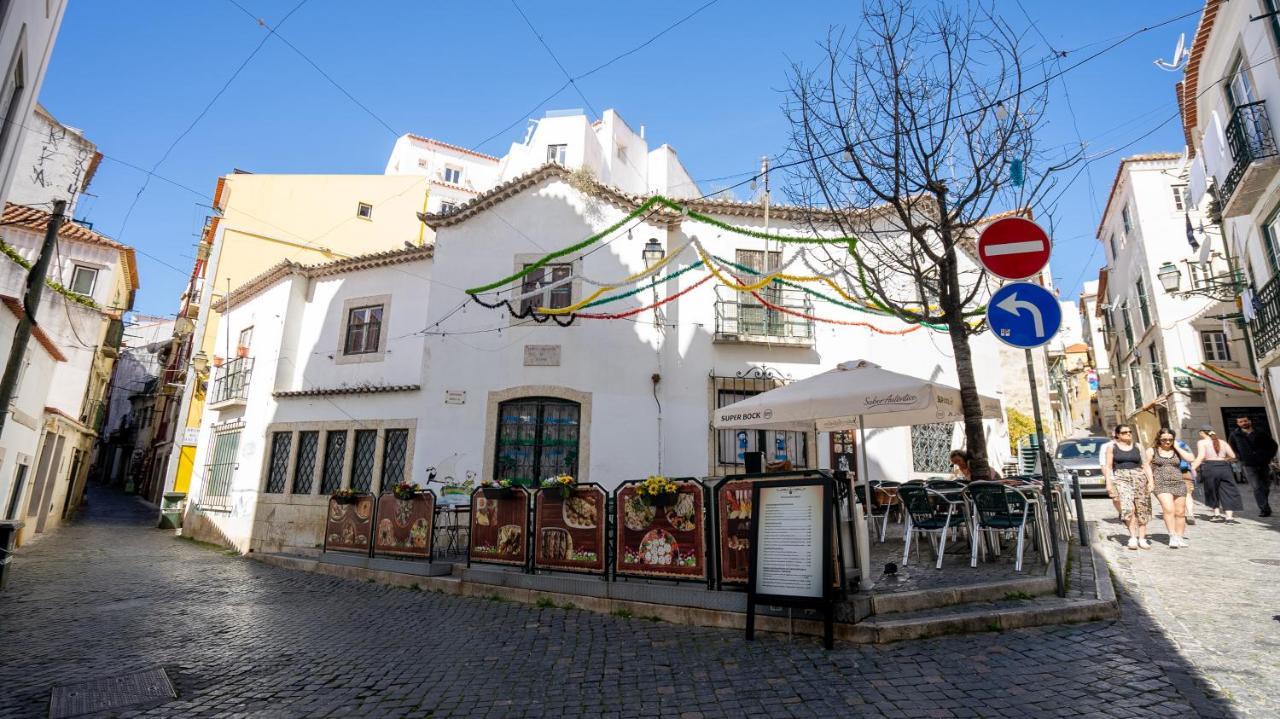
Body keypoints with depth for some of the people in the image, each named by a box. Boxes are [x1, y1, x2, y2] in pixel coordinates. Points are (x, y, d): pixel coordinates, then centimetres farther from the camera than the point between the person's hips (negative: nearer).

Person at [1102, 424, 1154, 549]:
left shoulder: (1137, 446, 12)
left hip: (1139, 477, 3)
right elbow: (1108, 466, 5)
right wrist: (1109, 483, -3)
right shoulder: (1111, 447, 6)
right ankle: (1133, 537, -14)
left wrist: (1150, 480, 0)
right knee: (1128, 507, -18)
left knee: (1142, 509, 2)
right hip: (1121, 478, -2)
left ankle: (1142, 539, 11)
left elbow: (1146, 464, 11)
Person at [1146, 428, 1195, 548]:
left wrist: (1176, 447, -1)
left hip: (1179, 484, 3)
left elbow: (1191, 458, -6)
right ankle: (1172, 536, -19)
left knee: (1180, 512, 6)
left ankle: (1179, 538, 16)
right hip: (1162, 484, -3)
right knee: (1169, 509, -20)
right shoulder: (1152, 451, 6)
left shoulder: (1177, 451, 11)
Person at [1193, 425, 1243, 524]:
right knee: (1227, 492, 6)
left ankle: (1217, 514, 16)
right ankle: (1229, 516, 2)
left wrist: (1193, 467, -16)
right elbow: (1232, 456, 10)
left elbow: (1201, 456, -13)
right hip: (1224, 467, 4)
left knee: (1212, 492, 11)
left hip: (1210, 467, -4)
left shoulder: (1202, 442, -1)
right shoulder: (1223, 442, 15)